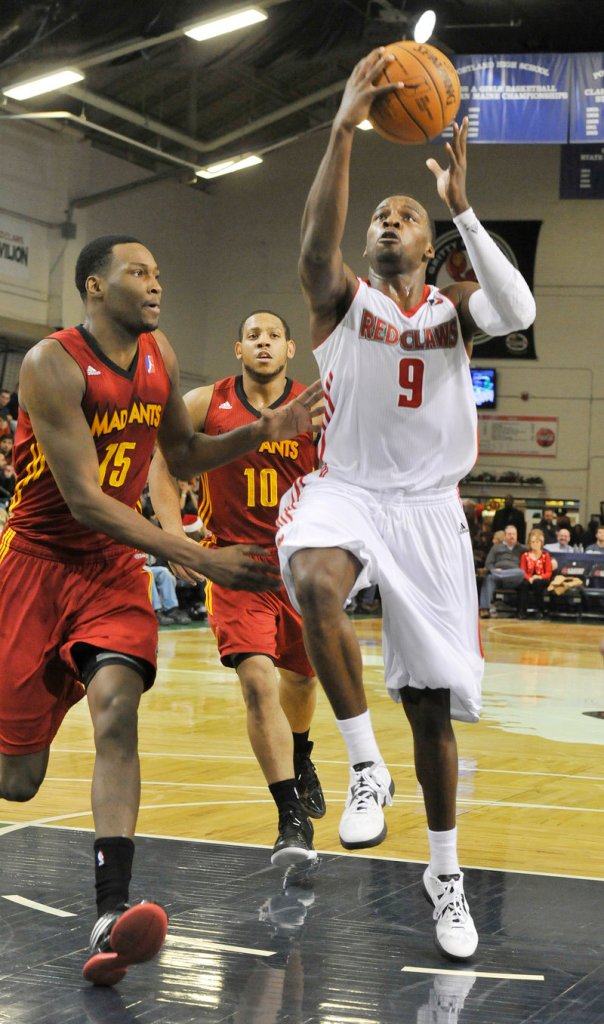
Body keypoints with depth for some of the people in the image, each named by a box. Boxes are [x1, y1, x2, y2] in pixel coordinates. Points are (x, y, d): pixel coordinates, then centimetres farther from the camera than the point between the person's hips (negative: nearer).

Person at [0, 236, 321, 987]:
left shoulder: (158, 355, 4)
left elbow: (184, 458, 18)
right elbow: (86, 501, -22)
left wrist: (261, 434, 0)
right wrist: (200, 560, -25)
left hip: (114, 566, 4)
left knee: (116, 706, -23)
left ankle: (110, 913, -28)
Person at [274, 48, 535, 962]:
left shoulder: (453, 309, 6)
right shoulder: (342, 300, 4)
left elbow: (518, 312, -18)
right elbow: (316, 246, -21)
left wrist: (462, 207, -23)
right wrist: (345, 130, -29)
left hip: (428, 509, 2)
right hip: (345, 491, -1)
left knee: (434, 704, 3)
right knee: (314, 582, -38)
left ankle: (446, 873, 21)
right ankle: (365, 765, -23)